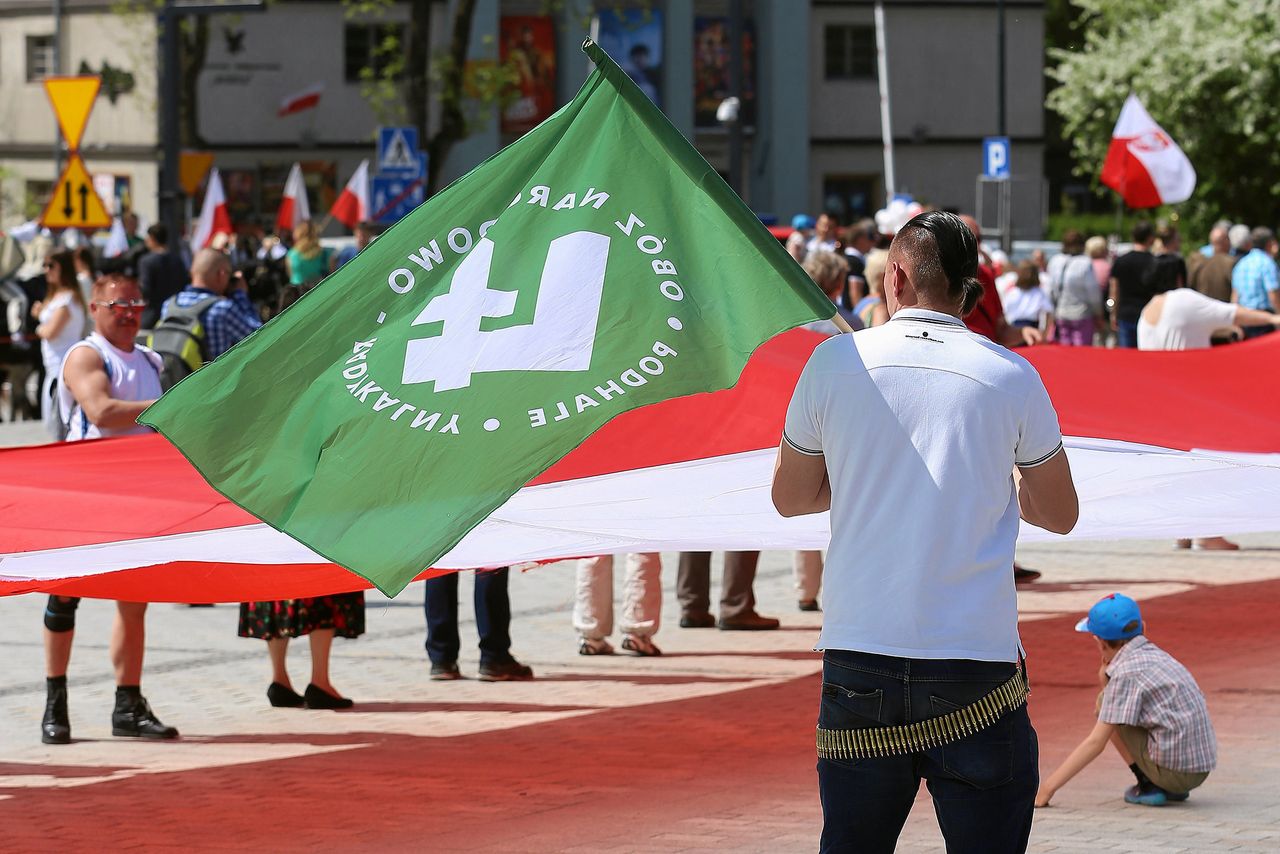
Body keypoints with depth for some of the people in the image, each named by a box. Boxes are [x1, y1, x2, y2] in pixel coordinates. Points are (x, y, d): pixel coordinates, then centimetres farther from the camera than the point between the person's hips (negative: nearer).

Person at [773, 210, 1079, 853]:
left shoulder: (834, 361, 3)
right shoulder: (1012, 376, 1)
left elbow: (789, 498, 14)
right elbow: (1060, 514, 12)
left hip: (857, 655, 2)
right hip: (977, 660, -1)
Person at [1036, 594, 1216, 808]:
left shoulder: (1125, 673, -11)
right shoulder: (1156, 654, 14)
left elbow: (1095, 742, -14)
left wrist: (1048, 788, -13)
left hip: (1173, 771, -8)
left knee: (1104, 703, 3)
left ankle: (1147, 785, -1)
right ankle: (1174, 789, 13)